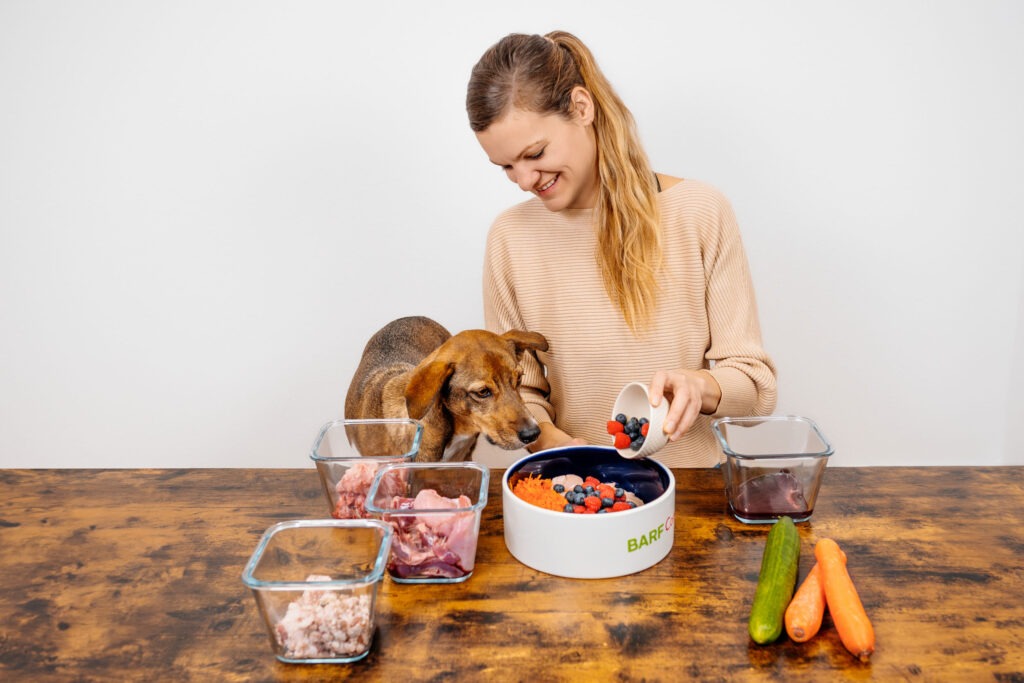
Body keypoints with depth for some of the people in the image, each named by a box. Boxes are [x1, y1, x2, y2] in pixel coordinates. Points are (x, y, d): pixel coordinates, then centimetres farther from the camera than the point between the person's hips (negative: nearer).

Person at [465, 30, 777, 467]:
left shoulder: (700, 212, -4)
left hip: (690, 484, -1)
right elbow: (515, 390, 6)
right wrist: (549, 439, -13)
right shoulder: (510, 237, 0)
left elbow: (757, 382, -1)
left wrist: (699, 385, -21)